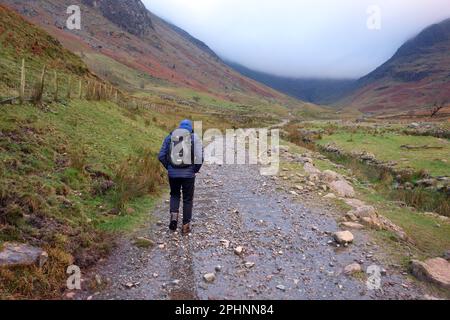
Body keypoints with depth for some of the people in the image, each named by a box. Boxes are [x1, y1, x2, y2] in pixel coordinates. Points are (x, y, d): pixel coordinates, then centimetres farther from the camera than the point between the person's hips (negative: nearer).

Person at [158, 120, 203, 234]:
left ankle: (174, 216, 4)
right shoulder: (194, 138, -1)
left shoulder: (170, 137, 6)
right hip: (189, 174, -2)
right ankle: (185, 226, 17)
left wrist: (168, 167, 14)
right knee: (187, 199, 12)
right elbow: (200, 157, -11)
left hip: (173, 174, 2)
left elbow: (161, 156, 2)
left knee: (174, 195, 24)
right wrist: (195, 169, 3)